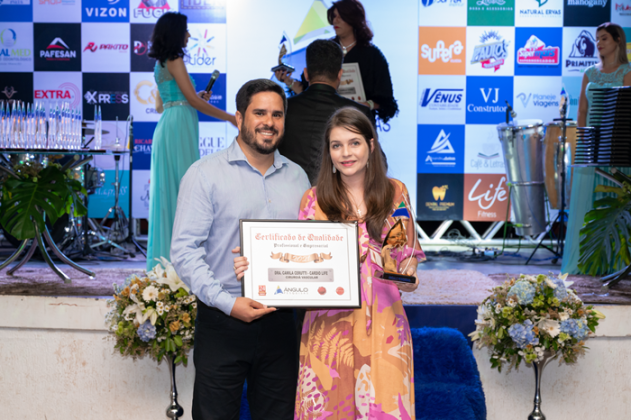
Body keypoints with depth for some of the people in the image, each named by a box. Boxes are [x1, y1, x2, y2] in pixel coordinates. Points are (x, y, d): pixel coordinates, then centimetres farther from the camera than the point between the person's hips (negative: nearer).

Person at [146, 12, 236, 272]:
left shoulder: (162, 64, 19)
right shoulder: (174, 60, -8)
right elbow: (193, 100, -12)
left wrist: (197, 99, 22)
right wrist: (230, 118, -7)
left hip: (168, 128, 9)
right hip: (179, 127, -9)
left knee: (169, 191, 10)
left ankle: (164, 255, 13)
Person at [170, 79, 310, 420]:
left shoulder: (296, 176, 12)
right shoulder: (205, 173, -3)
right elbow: (184, 250, -9)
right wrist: (226, 301, -18)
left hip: (279, 323, 4)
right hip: (222, 321, -4)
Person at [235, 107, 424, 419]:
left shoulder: (395, 193, 6)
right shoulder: (314, 200, 4)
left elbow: (408, 253, 12)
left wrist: (408, 276, -10)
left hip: (383, 323, 0)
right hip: (329, 324, 0)